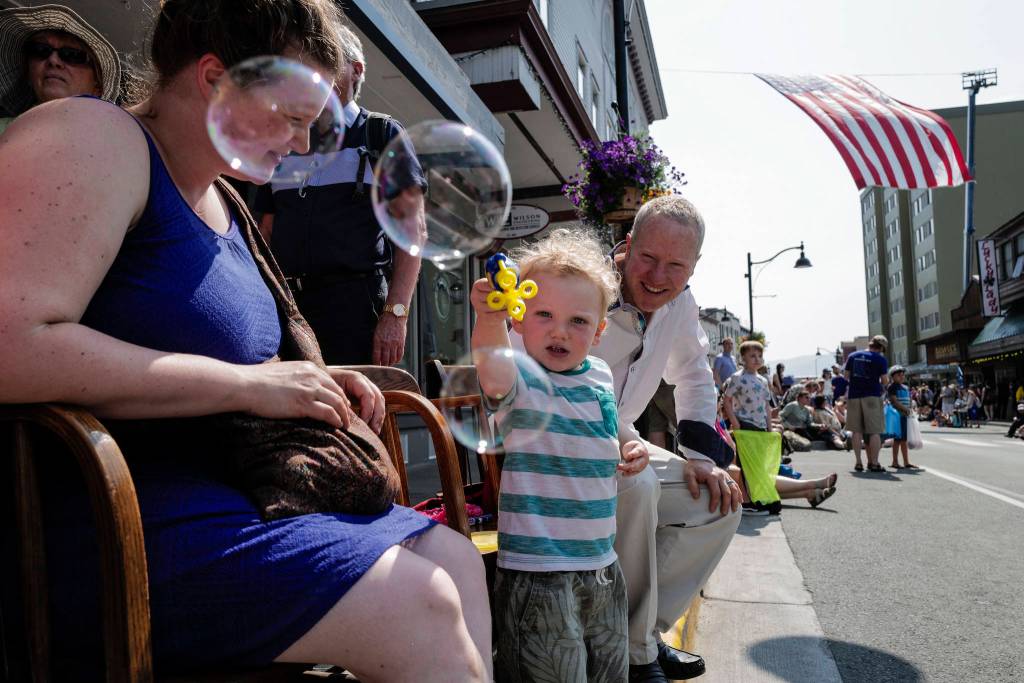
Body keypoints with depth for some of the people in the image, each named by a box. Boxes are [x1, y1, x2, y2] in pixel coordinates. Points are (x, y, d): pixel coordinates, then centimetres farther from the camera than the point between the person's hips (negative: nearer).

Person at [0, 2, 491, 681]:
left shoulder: (224, 202, 18)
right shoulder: (93, 139, -11)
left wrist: (315, 382, 6)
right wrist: (248, 384, -20)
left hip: (223, 490, 9)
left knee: (455, 560, 2)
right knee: (421, 606, -20)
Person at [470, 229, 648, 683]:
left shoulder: (600, 378, 5)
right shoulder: (520, 379, -14)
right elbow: (493, 376, -39)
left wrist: (627, 448, 5)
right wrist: (490, 320, -56)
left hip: (602, 566, 7)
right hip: (538, 573, -7)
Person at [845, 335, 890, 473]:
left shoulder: (853, 356, 9)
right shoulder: (880, 359, -3)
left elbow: (846, 375, 10)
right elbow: (884, 381, -4)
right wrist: (883, 381, 17)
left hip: (854, 395, 4)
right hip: (872, 396, -4)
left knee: (857, 431, 7)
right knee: (875, 431, 1)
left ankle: (858, 462, 6)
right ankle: (874, 463, -1)